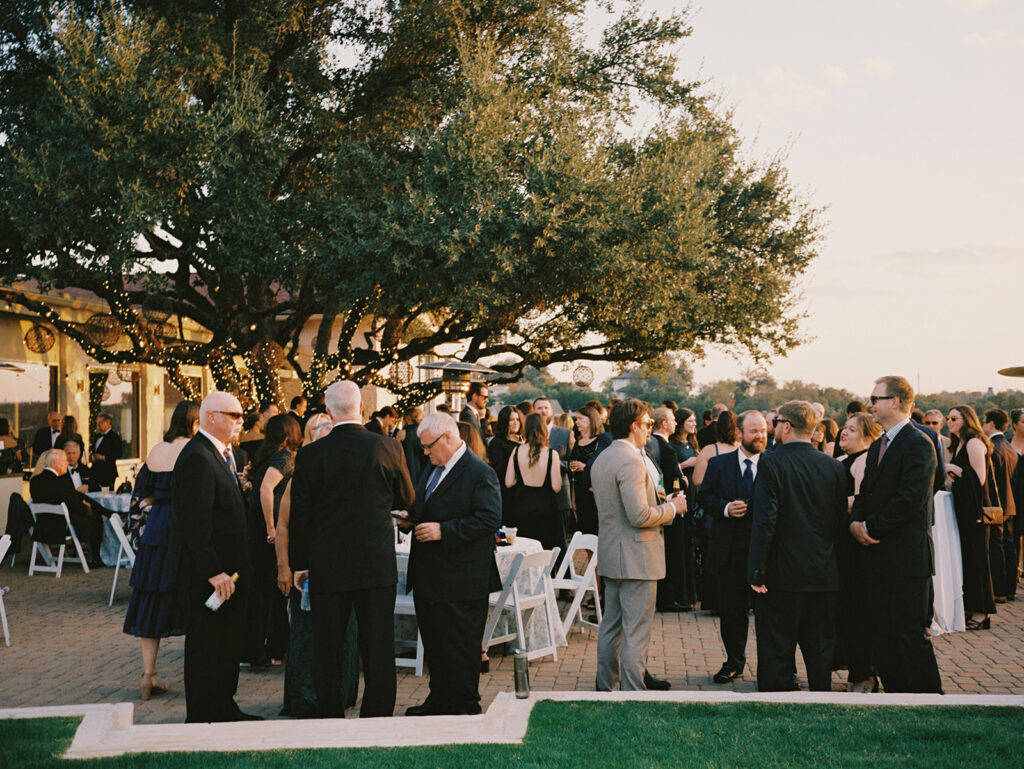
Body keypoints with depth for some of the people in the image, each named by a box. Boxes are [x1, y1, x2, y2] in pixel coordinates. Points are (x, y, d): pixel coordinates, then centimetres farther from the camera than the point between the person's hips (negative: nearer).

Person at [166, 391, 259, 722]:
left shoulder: (219, 455, 14)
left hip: (225, 570, 10)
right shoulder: (197, 458, -18)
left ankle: (224, 708, 28)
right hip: (205, 574, -10)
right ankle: (201, 719, 9)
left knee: (229, 642, 17)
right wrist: (213, 572, -24)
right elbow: (196, 524, -23)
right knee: (205, 644, -1)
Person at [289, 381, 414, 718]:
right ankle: (378, 713, 12)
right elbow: (406, 499, 8)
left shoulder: (311, 454, -8)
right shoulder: (388, 448, -7)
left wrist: (300, 564, 7)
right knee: (377, 644, 8)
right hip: (377, 564, 0)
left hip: (328, 566, 0)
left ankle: (330, 713, 16)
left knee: (327, 645, 10)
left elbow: (299, 516, -2)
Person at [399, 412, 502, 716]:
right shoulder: (432, 470, 15)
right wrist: (412, 518, 4)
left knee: (461, 648, 0)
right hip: (428, 577, 9)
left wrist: (443, 530, -25)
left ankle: (465, 707, 13)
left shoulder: (480, 473, -14)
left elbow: (489, 519, -22)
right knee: (433, 643, 18)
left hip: (461, 581, -9)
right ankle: (438, 700, 31)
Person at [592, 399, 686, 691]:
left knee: (611, 625, 17)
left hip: (610, 556, 10)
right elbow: (640, 515, -24)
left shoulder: (601, 459, 13)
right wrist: (672, 508, -9)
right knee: (636, 631, -4)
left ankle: (605, 688, 24)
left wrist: (661, 504, 20)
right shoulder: (630, 460, -19)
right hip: (636, 558, -10)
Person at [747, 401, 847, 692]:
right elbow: (841, 521, 8)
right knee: (820, 651, 13)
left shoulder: (772, 463, -12)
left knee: (775, 650, 3)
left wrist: (757, 571, -14)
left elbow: (764, 521, -17)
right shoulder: (834, 467, 4)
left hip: (782, 574, -5)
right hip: (824, 576, 5)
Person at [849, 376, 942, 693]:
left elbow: (910, 499, -20)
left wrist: (871, 527, -14)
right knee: (882, 632, 12)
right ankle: (895, 692, 21)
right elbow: (865, 492, 19)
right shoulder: (877, 447, 17)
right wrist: (856, 522, -1)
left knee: (911, 633, -5)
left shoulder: (918, 445, -12)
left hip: (907, 556, -9)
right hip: (878, 554, 9)